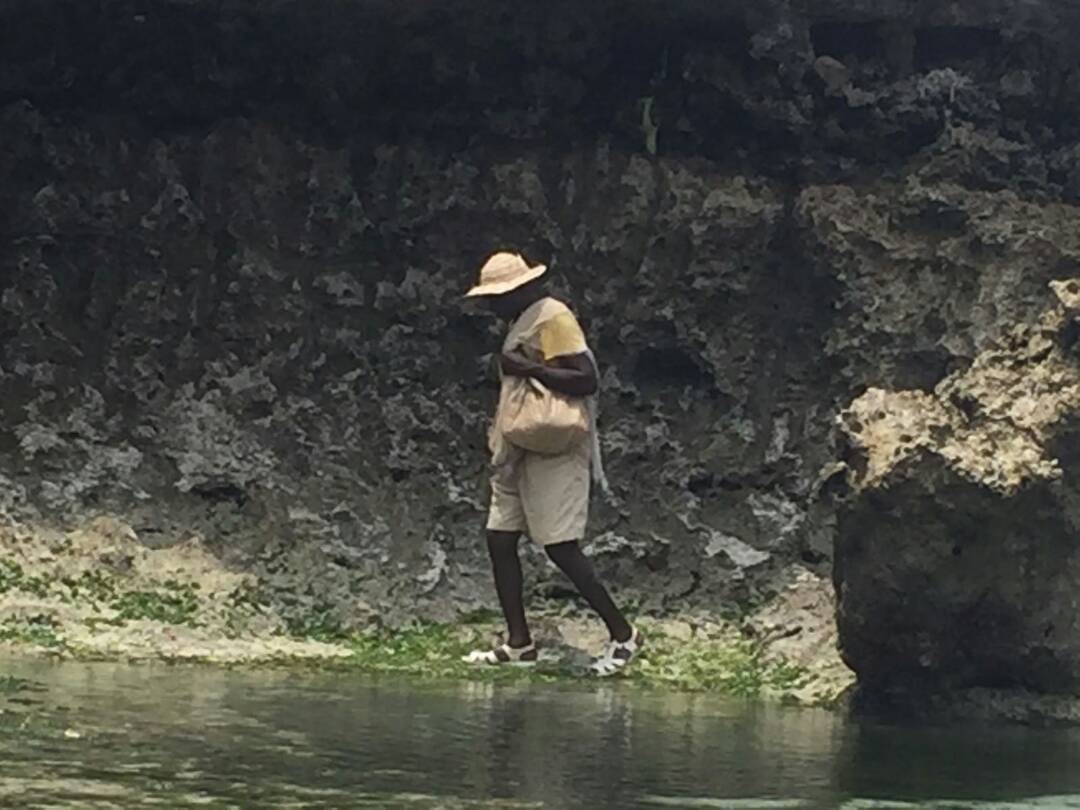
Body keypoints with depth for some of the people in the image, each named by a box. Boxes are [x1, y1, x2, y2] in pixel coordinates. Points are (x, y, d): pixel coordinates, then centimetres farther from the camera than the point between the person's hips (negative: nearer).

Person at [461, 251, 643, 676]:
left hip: (554, 451, -10)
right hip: (521, 451, 10)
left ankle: (622, 634, -3)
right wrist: (501, 434, 14)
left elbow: (586, 380, -21)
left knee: (560, 545, -11)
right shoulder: (523, 323, 17)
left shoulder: (553, 319, -13)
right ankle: (519, 644, 10)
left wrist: (528, 368, -23)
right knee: (500, 538, 6)